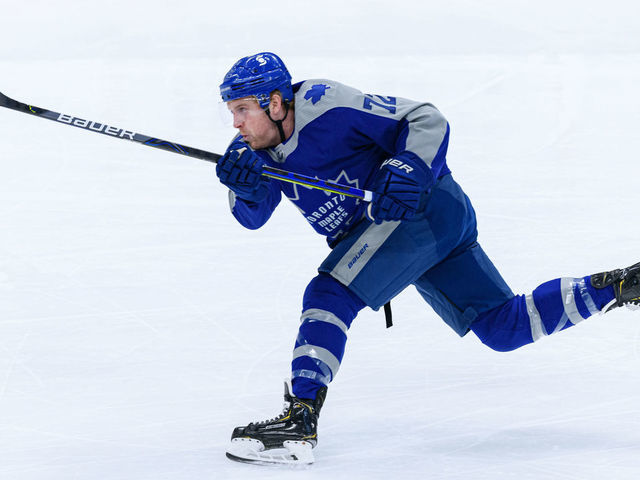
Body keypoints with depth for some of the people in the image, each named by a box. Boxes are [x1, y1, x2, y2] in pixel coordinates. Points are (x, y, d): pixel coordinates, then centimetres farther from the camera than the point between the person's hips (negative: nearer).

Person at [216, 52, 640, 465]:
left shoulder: (327, 106, -18)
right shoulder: (259, 148, 7)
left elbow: (427, 121, -16)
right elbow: (253, 215, 1)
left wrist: (407, 169, -32)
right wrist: (245, 185, -20)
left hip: (426, 207, -10)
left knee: (329, 293, -21)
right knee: (504, 328, 9)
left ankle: (301, 419, -27)